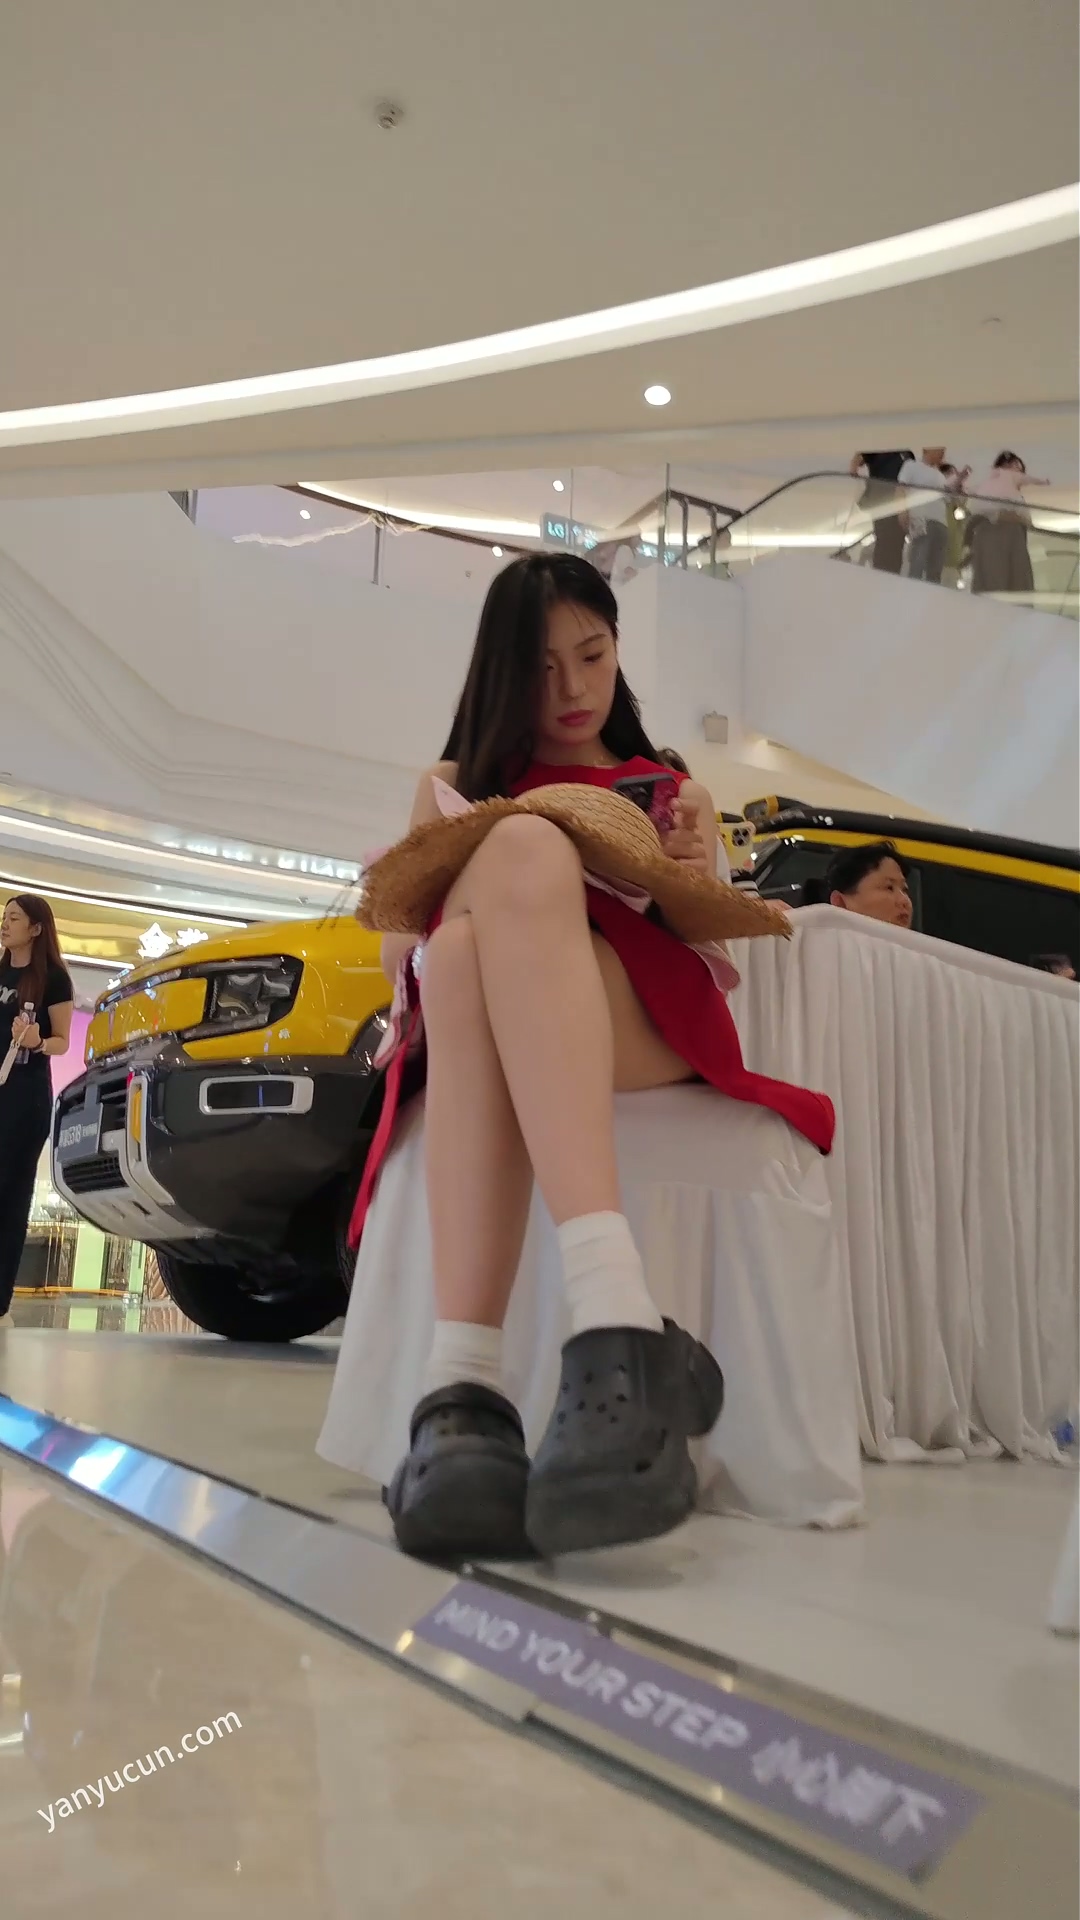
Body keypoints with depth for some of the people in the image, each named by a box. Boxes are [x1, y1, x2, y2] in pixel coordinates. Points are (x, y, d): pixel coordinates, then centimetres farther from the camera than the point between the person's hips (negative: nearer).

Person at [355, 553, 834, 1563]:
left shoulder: (672, 790, 29)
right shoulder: (454, 785, 28)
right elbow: (400, 955, 18)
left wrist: (698, 878, 0)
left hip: (647, 1025, 0)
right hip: (466, 1012, 1)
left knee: (520, 851, -34)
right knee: (470, 942, -37)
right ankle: (628, 1334, -55)